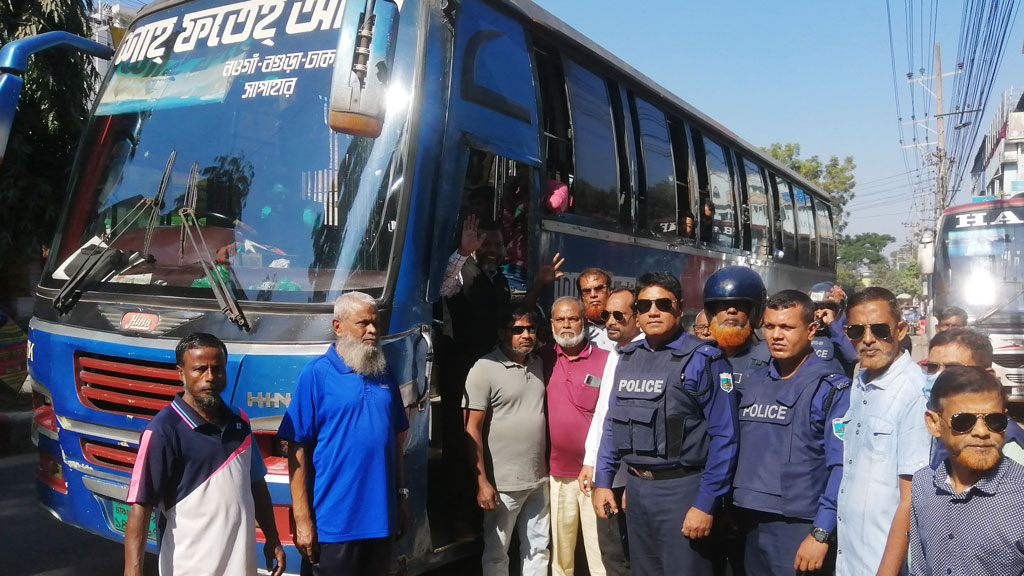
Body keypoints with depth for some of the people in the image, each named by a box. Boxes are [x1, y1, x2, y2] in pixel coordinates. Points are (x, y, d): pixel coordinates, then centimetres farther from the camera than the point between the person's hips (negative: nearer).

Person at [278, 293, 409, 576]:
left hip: (381, 519, 5)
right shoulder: (316, 374, -9)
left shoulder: (384, 375, 8)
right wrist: (302, 520, -13)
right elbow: (297, 449, -11)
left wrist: (401, 499, 12)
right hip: (334, 524, -5)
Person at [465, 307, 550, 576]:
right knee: (496, 553, 8)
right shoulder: (485, 369, -11)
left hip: (539, 479, 6)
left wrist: (549, 467, 11)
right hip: (503, 483, -6)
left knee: (538, 549, 15)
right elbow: (472, 429, -13)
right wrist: (482, 482, -16)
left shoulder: (538, 365, 8)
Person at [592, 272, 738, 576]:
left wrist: (706, 504, -16)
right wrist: (603, 481, 8)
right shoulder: (627, 358, 7)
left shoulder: (704, 359, -11)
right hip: (635, 487, 6)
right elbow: (612, 424, 13)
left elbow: (723, 437, -14)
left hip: (682, 488, -6)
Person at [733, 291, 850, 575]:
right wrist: (730, 508, 8)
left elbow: (840, 467, -14)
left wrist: (821, 534, -17)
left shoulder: (832, 388, -9)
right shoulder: (755, 381, 8)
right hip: (751, 523, 6)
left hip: (799, 527, -5)